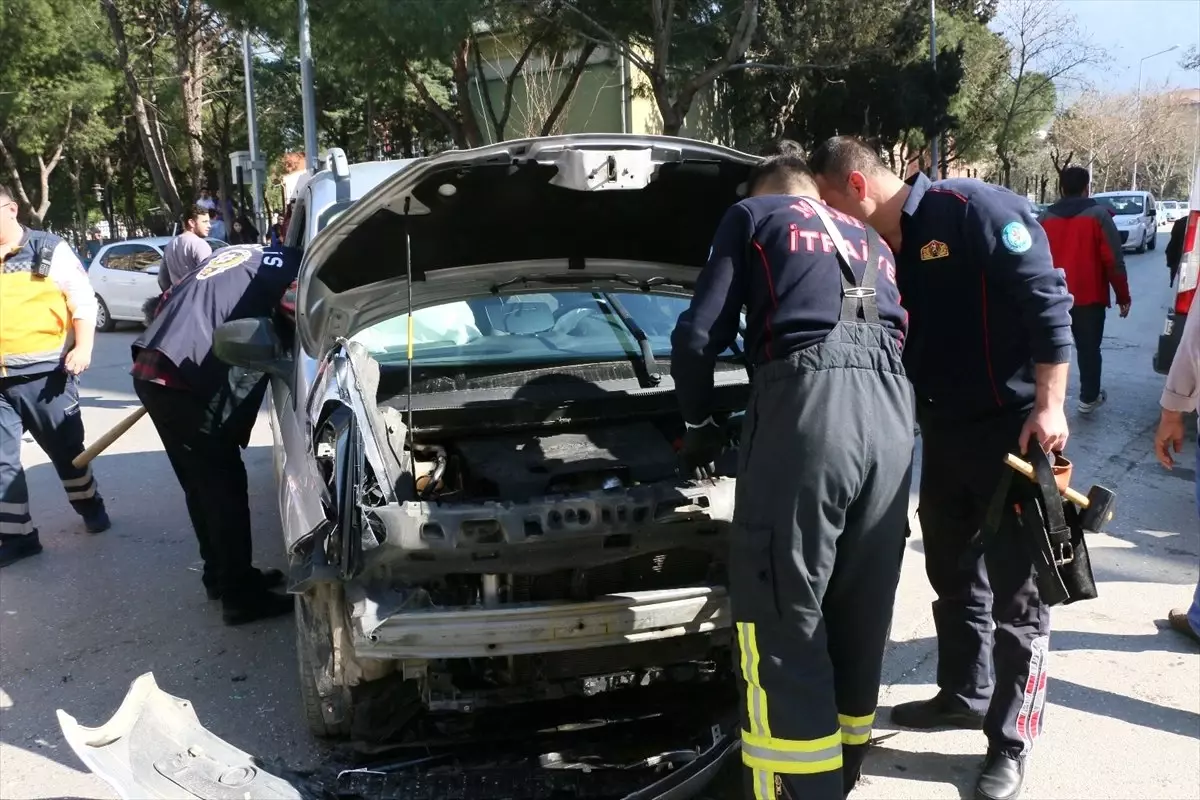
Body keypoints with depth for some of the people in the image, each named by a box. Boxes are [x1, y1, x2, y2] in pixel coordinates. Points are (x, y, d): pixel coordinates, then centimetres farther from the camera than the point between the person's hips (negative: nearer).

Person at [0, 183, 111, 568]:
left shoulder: (50, 250, -3)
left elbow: (84, 301, -3)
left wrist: (82, 348, -13)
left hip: (44, 373, -3)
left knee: (66, 448, 14)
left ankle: (91, 508, 35)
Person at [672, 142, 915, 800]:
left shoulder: (752, 216, 19)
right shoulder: (872, 244, 35)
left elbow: (699, 336, 10)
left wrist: (699, 424, 25)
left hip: (807, 401, -6)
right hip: (891, 412, 6)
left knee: (782, 620, -3)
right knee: (860, 617, 14)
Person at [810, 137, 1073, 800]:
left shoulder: (975, 210, -15)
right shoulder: (884, 250, 9)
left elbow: (1047, 304, -18)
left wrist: (1048, 405, -22)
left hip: (1011, 429, -8)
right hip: (943, 432, 8)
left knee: (1015, 590, 2)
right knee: (953, 574, 19)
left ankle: (1011, 744, 12)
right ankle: (963, 696, 38)